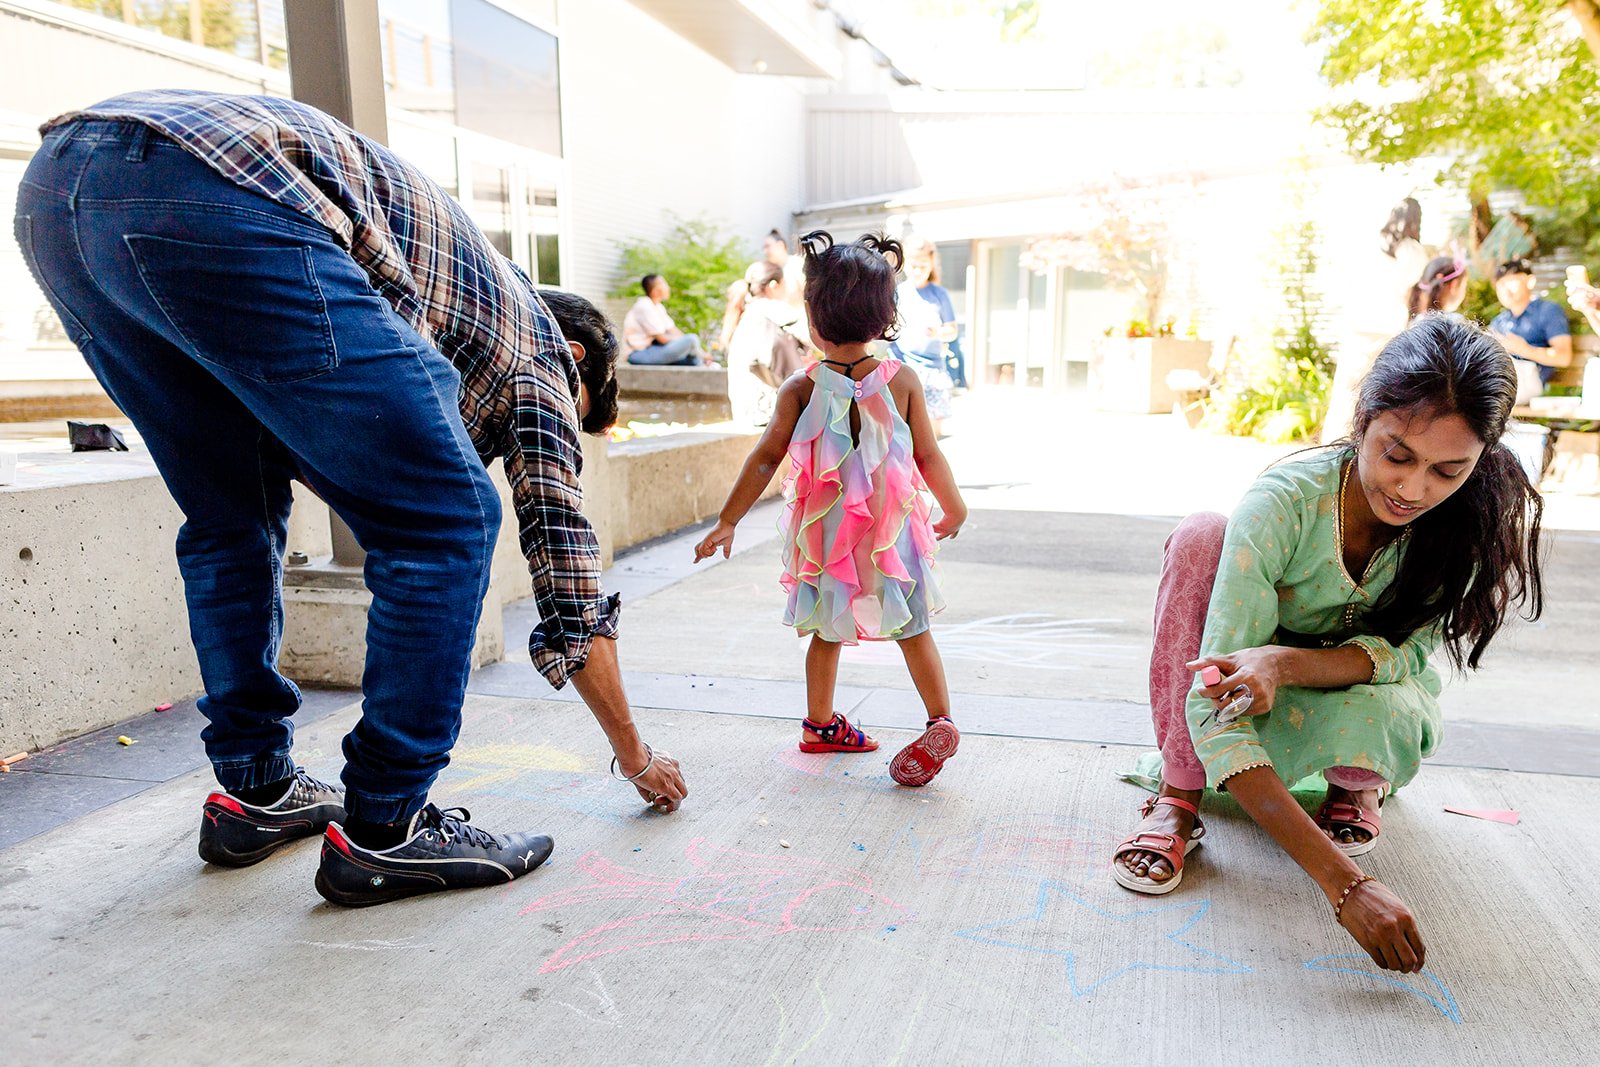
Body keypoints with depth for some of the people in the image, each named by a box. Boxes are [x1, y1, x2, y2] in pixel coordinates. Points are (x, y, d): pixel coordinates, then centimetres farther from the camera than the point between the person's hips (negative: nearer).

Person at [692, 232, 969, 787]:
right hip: (894, 530, 0)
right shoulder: (902, 381, -8)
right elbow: (929, 458, -3)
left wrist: (726, 522, 0)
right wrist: (954, 510, 13)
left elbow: (765, 460, -8)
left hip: (826, 534, 0)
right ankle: (940, 722, 9)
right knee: (912, 628, 14)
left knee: (827, 630, 16)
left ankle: (819, 723, 28)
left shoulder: (800, 390, -11)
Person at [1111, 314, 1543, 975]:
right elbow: (1215, 702, -39)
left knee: (1362, 714, -39)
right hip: (1271, 694, -1)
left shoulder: (1489, 510, -22)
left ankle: (1360, 784, 2)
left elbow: (1409, 650, -21)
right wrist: (1343, 883, -46)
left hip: (1376, 701, 1)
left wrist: (1287, 662, -44)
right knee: (1200, 537, -30)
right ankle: (1177, 800, -24)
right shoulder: (1284, 501, -33)